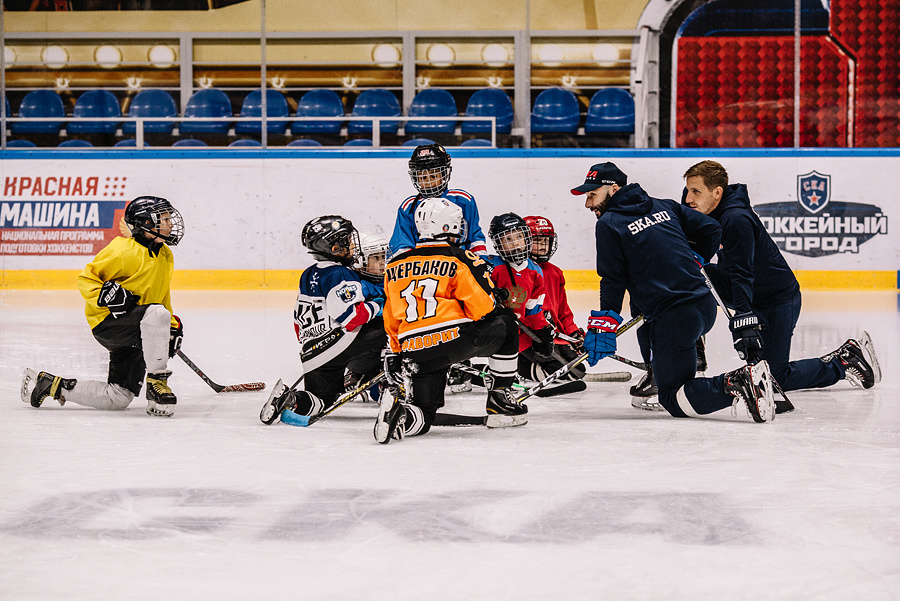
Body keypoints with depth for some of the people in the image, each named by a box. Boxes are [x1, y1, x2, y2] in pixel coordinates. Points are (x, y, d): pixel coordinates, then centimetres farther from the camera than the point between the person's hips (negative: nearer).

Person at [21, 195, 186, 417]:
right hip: (107, 322, -8)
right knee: (156, 314, -37)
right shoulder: (125, 251, -14)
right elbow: (86, 278, -10)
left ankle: (53, 385, 18)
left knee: (119, 398, 2)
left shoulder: (166, 256, 13)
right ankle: (156, 380, -28)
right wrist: (106, 295, -27)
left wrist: (173, 325, 15)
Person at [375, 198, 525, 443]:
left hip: (414, 352, 4)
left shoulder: (395, 265, 16)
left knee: (423, 414, 15)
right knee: (505, 324, 23)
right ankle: (500, 400, 22)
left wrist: (396, 354, 32)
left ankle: (398, 413, -21)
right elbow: (483, 309, -3)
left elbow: (391, 321, 21)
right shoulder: (461, 260, 0)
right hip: (456, 339, -4)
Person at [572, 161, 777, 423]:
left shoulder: (608, 224, -3)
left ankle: (736, 384, -26)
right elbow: (711, 229, 17)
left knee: (675, 401, -3)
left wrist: (602, 325, -1)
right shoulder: (663, 206, 16)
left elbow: (612, 281, -7)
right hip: (706, 305, 8)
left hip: (674, 319, -8)